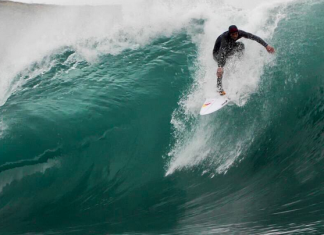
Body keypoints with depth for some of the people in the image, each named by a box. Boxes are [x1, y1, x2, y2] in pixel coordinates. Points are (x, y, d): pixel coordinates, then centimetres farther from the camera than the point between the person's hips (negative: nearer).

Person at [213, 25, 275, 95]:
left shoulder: (240, 33, -24)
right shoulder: (224, 38, -40)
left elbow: (254, 37, -22)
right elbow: (222, 52, -53)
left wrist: (266, 45, -28)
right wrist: (220, 67, -66)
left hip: (229, 49, 6)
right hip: (217, 52, -6)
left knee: (240, 45, -17)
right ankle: (219, 88, -33)